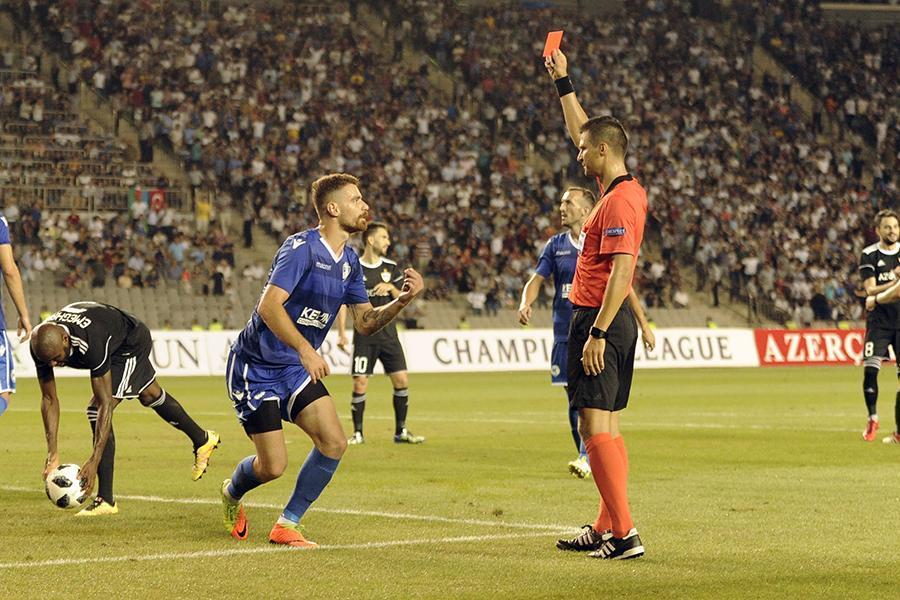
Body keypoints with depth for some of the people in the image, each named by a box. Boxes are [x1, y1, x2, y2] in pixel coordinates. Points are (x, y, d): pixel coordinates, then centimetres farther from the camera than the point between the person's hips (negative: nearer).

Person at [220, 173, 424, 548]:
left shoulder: (349, 261, 5)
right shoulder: (302, 248, -21)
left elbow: (365, 322, 8)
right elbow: (269, 306, -30)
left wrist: (402, 300, -10)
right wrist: (305, 349, -41)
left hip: (295, 368, 7)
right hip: (256, 366, -7)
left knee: (334, 443, -11)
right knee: (273, 466, -9)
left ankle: (287, 525, 3)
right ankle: (232, 493, 27)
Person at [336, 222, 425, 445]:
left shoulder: (391, 268, 8)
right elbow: (342, 302, 0)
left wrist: (391, 288, -11)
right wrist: (341, 334, -8)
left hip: (388, 333, 3)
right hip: (364, 336, -3)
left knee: (402, 381, -2)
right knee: (360, 384, -7)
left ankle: (401, 431, 9)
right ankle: (358, 433, 4)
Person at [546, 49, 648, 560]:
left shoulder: (619, 201, -16)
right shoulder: (624, 188, 13)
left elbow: (620, 272, -24)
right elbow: (583, 131, 28)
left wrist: (597, 333, -26)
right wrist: (563, 83, 32)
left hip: (601, 321, -10)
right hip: (613, 320, 10)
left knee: (595, 426, -13)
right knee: (606, 427, 12)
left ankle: (625, 533, -16)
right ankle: (607, 529, 16)